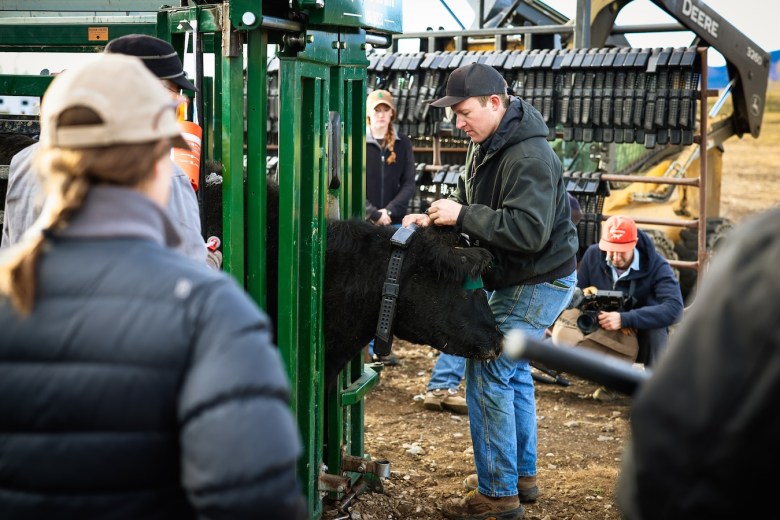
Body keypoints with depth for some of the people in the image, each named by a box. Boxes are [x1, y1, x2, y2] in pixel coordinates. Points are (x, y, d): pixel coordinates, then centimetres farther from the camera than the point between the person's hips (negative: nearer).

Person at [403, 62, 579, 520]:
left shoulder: (529, 158, -26)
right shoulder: (487, 145, 6)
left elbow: (529, 230, -34)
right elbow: (472, 206, 16)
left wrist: (462, 216, -30)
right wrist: (435, 218, -4)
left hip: (539, 283, -10)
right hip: (516, 279, 10)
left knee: (488, 376, -8)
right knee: (513, 371, 19)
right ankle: (522, 474, 33)